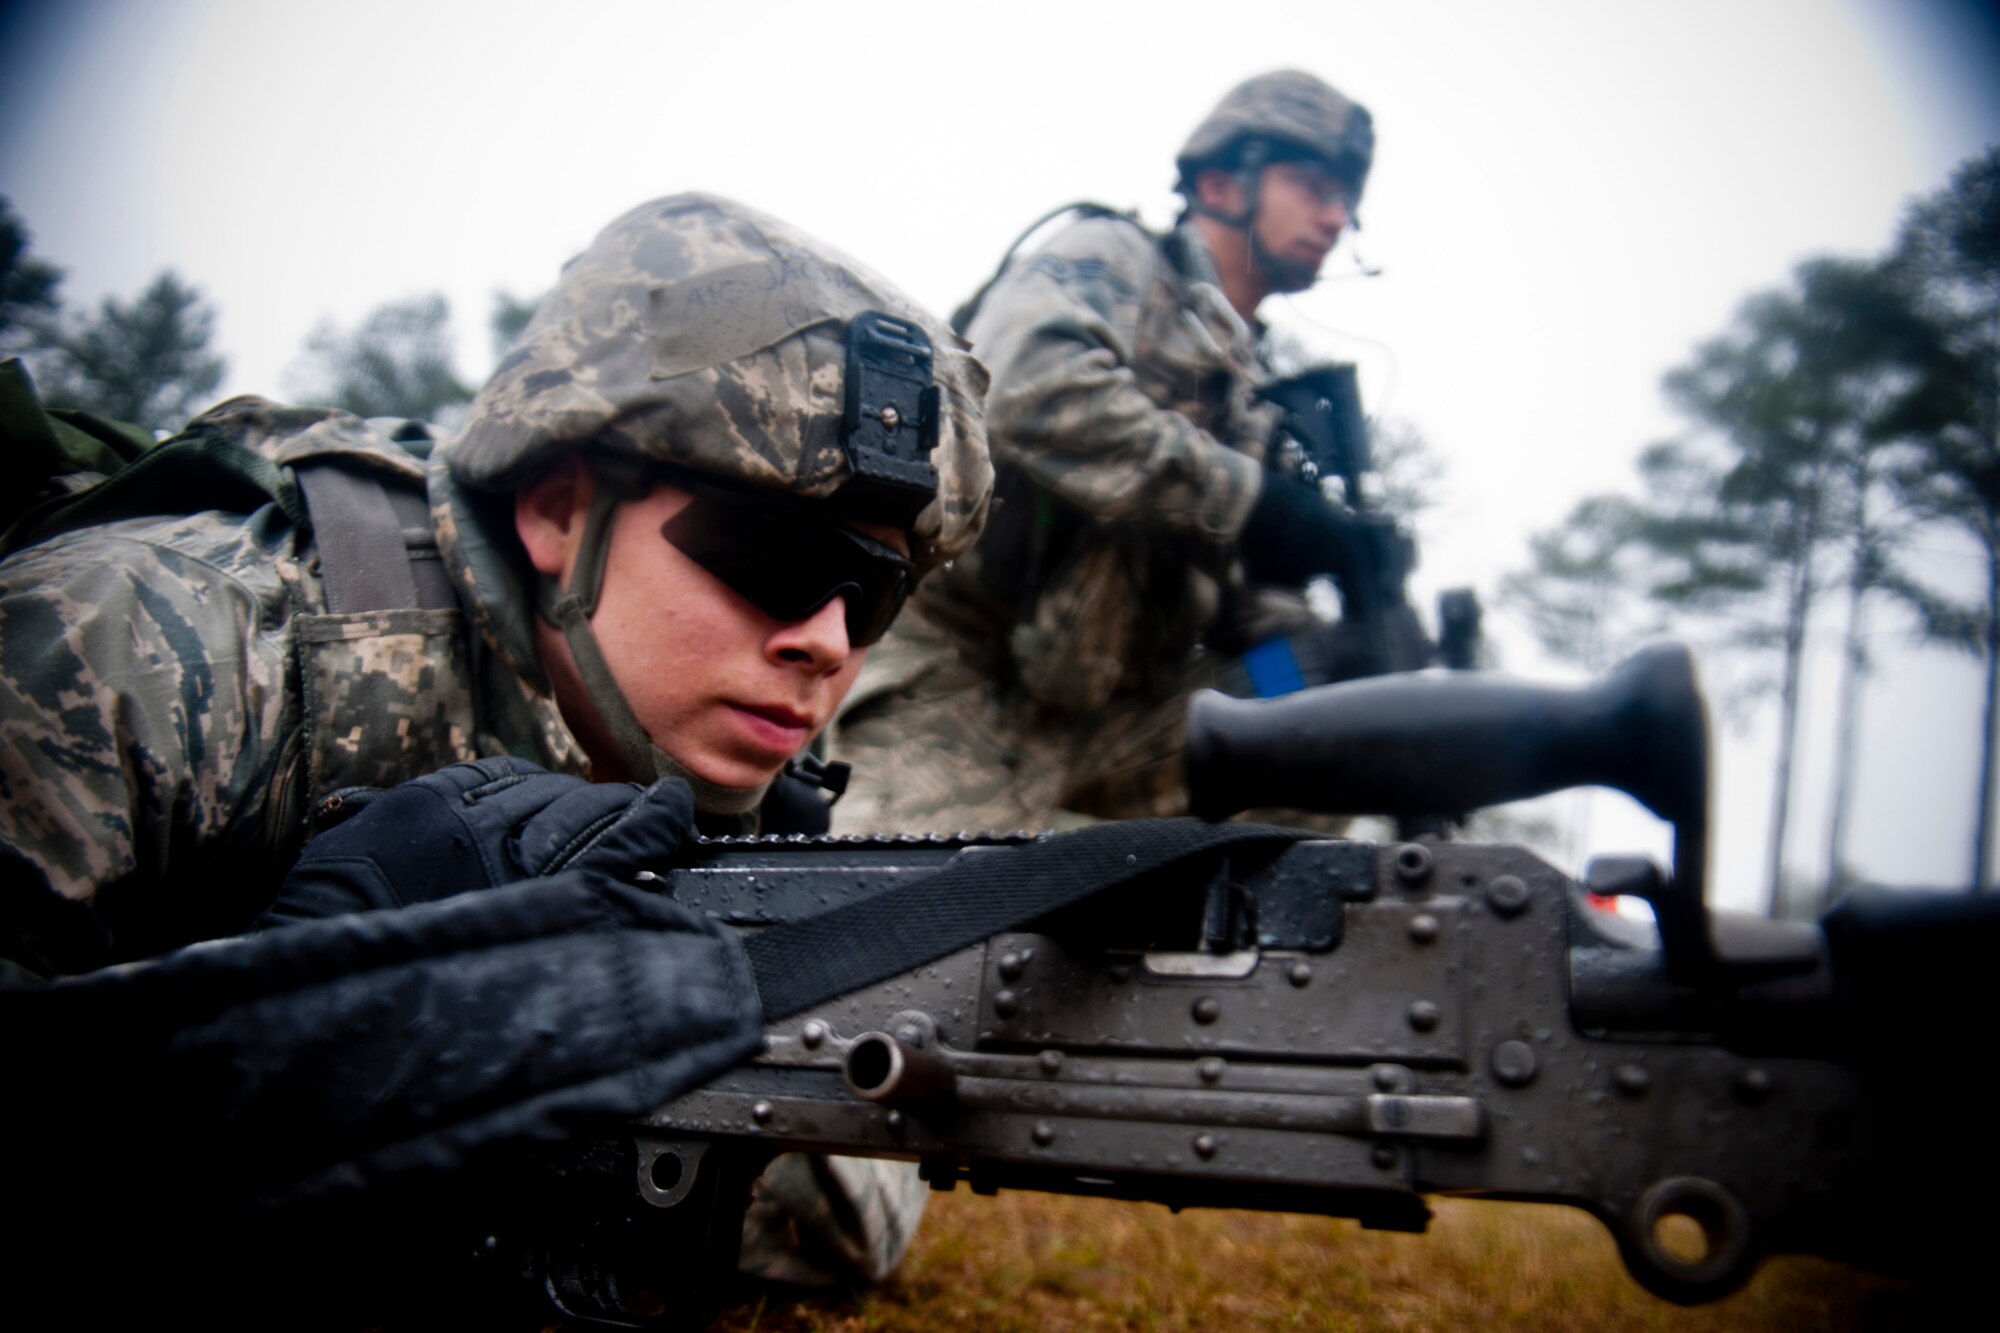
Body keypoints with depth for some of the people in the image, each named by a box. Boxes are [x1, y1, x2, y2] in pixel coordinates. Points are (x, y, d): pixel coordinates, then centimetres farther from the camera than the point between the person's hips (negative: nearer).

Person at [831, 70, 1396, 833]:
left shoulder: (1257, 397, 21)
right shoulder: (1114, 258, 1)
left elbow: (1244, 597, 16)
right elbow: (1030, 384, -22)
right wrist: (1243, 498, -22)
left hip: (1105, 707, 7)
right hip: (956, 678, -7)